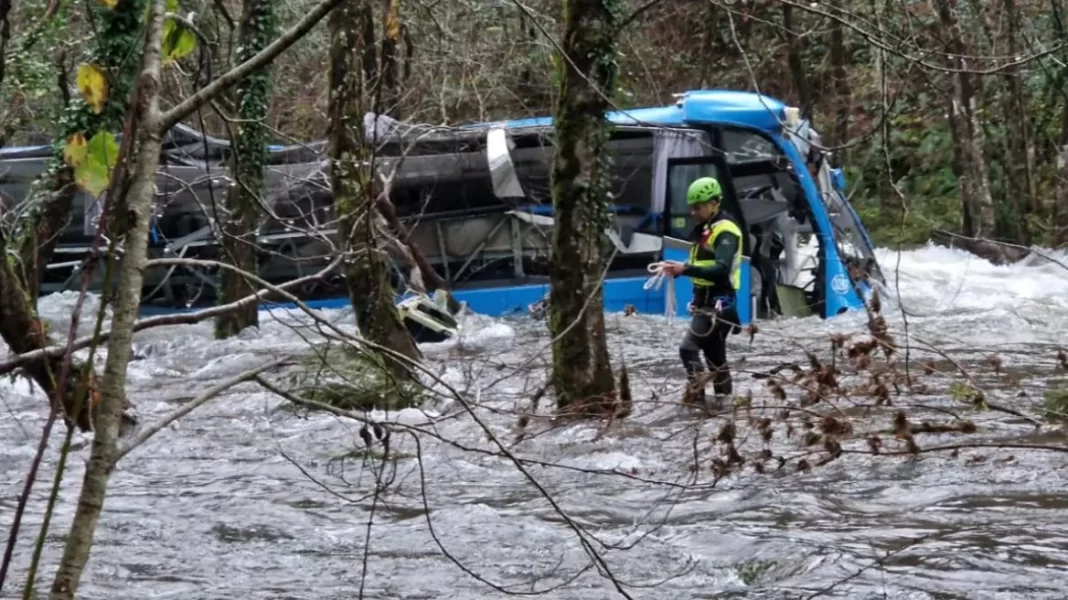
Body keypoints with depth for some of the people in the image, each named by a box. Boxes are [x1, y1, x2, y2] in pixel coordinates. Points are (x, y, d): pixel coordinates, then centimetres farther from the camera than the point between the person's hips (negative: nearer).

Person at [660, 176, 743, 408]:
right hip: (706, 300, 10)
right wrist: (679, 269, 2)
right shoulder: (705, 229, 15)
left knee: (689, 348, -17)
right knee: (714, 352, 16)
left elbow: (722, 270, -27)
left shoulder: (725, 231, -16)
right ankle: (724, 398, 24)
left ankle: (695, 395, -18)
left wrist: (686, 269, -34)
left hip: (717, 302, -10)